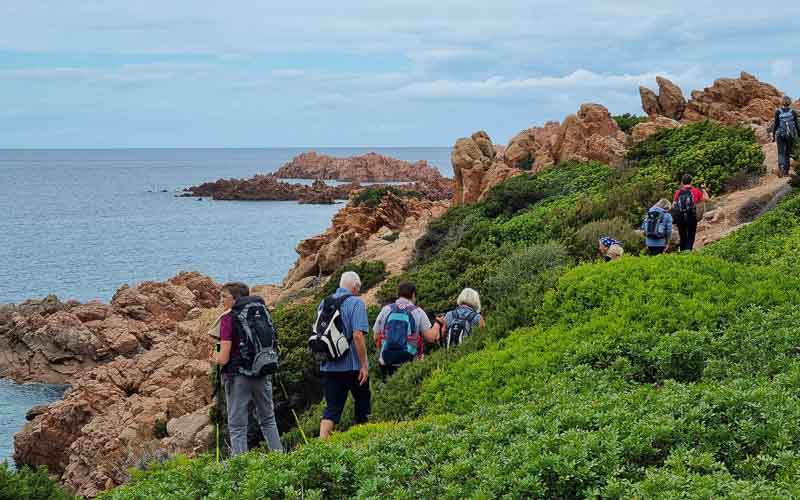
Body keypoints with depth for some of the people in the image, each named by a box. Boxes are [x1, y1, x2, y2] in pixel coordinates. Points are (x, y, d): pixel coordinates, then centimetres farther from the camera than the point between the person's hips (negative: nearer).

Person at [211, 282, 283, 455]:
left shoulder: (228, 319, -13)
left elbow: (224, 359, -17)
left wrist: (215, 358, 5)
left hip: (238, 376, -5)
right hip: (263, 375, 5)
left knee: (237, 426, 4)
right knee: (267, 420, 20)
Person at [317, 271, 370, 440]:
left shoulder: (324, 303, 9)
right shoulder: (355, 302, -11)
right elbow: (358, 335, -19)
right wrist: (364, 364, -16)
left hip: (329, 366, 5)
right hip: (352, 365, -5)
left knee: (332, 408, 5)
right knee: (362, 401, 15)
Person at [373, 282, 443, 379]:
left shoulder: (386, 310, 5)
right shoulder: (418, 312, 0)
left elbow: (376, 337, 7)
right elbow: (430, 337, -2)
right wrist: (438, 323, 16)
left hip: (386, 364, 2)